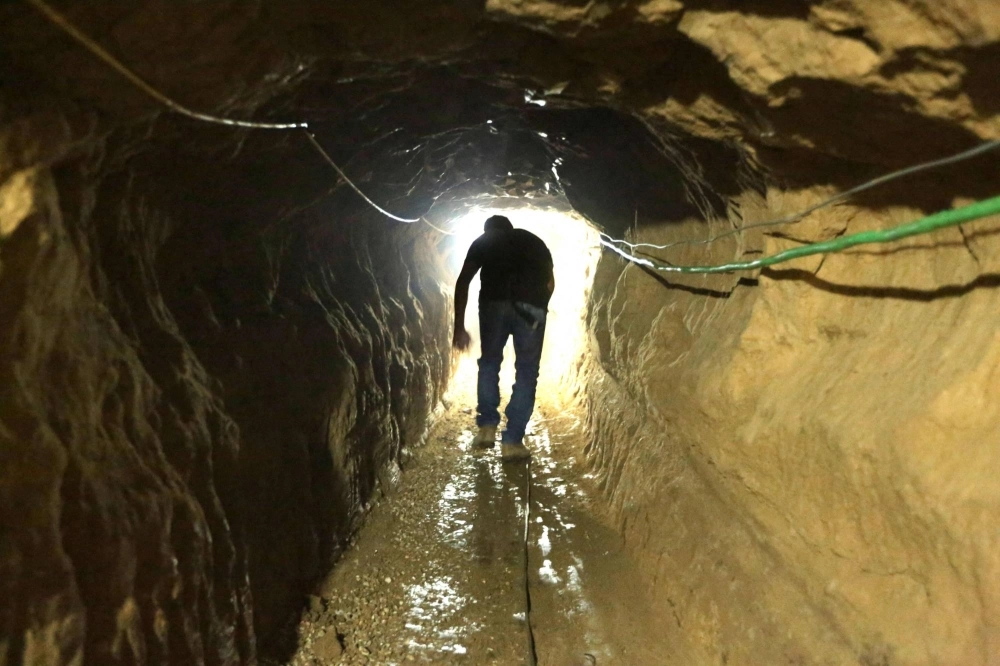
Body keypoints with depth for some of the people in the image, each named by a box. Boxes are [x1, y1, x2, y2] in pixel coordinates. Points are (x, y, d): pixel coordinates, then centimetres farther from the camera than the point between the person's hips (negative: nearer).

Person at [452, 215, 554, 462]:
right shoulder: (534, 241, 31)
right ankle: (512, 441, 7)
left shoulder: (482, 242, 24)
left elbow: (463, 282, 12)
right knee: (527, 371, 8)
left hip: (494, 303, 0)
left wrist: (459, 326, 12)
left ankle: (487, 427, 15)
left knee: (489, 363, 20)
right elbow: (550, 282, 25)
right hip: (532, 306, 1)